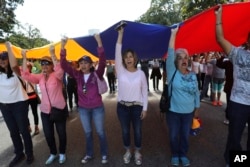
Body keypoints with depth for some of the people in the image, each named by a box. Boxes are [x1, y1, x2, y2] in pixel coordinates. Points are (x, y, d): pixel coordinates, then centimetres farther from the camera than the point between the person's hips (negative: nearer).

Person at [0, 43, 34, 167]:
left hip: (19, 104, -6)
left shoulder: (16, 72, -13)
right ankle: (19, 154, 31)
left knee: (23, 130, 4)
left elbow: (14, 65, -33)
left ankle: (29, 154, 22)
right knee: (13, 131, 15)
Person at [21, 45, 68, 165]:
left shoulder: (57, 76, -10)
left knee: (61, 132, 10)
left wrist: (52, 54, -34)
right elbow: (25, 75, -7)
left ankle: (62, 153, 34)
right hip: (45, 111, 5)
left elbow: (59, 69, -31)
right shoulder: (40, 77, 5)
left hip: (59, 109, -4)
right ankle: (53, 153, 39)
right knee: (48, 134, 16)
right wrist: (24, 58, -11)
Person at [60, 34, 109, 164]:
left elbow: (102, 62, -25)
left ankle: (104, 154, 32)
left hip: (97, 108, -3)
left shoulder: (96, 74, -11)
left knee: (100, 132, 12)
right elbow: (64, 65, -9)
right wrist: (63, 47, -22)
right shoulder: (77, 75, -2)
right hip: (83, 109, 3)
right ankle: (89, 154, 38)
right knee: (88, 132, 19)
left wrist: (99, 42, -34)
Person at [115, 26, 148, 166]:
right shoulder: (121, 71, -3)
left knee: (138, 131, 13)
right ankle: (128, 152, 39)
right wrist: (120, 34, -12)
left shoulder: (141, 73, -3)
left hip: (137, 107, 0)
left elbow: (145, 92, 0)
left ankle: (138, 153, 37)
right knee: (125, 131, 15)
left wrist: (145, 108, -3)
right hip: (122, 106, 1)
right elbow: (117, 53, -12)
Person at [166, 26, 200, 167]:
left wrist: (197, 108, 11)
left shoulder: (193, 75, -1)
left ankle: (183, 155, 41)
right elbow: (170, 54, -21)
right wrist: (173, 34, -23)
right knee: (174, 135, 14)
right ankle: (175, 155, 38)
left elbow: (197, 93, 8)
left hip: (188, 112, 3)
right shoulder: (172, 73, -10)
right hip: (173, 112, -2)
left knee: (185, 135, 18)